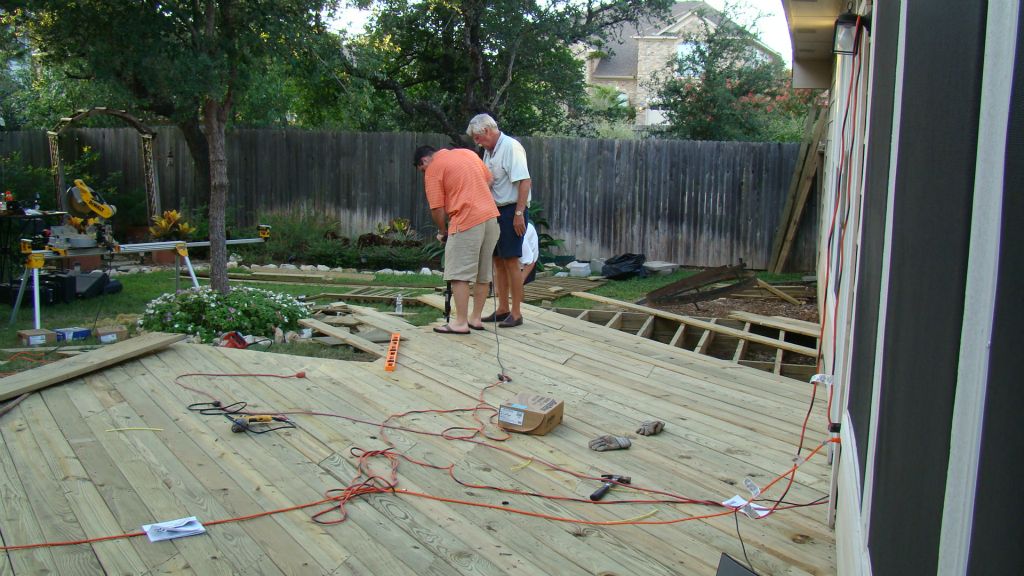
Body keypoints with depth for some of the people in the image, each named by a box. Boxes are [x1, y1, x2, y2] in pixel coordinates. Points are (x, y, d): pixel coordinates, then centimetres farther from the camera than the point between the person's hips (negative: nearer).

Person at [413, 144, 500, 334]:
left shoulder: (433, 170, -2)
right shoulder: (468, 153, 18)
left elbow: (437, 208, -4)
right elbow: (489, 180, 20)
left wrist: (442, 231, 11)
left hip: (467, 222, -8)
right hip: (491, 217, 8)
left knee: (459, 275, -3)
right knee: (483, 273, 13)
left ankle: (461, 323, -4)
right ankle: (475, 318, 20)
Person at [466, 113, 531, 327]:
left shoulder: (511, 147, -14)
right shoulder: (488, 151, 14)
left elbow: (525, 181, -21)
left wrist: (519, 214, -23)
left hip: (511, 211, -9)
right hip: (495, 211, 9)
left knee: (511, 261, -6)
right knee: (498, 260, 11)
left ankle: (516, 313, 0)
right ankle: (502, 309, 20)